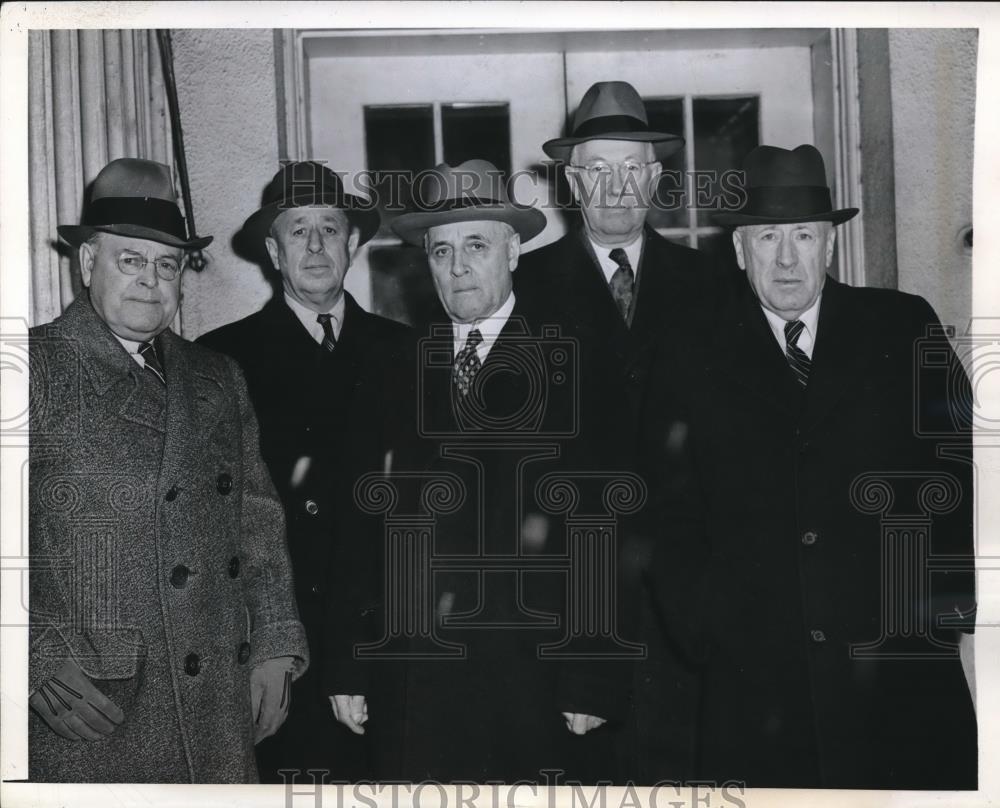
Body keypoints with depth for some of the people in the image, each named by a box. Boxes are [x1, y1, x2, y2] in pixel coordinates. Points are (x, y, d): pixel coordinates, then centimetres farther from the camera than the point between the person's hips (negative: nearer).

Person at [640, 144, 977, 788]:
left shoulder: (904, 328, 6)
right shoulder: (696, 363, 4)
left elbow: (961, 464, 6)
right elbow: (674, 523, 6)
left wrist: (949, 604, -2)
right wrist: (702, 633, -4)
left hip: (902, 667, 1)